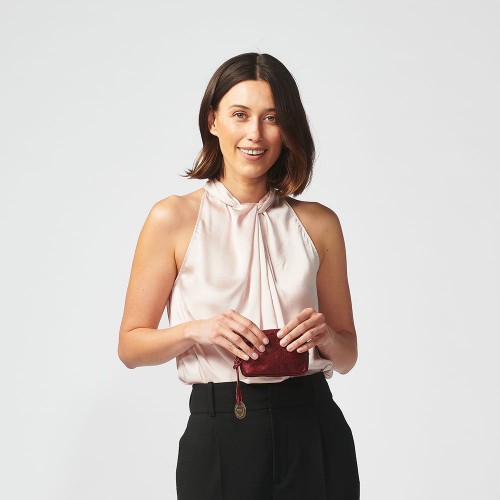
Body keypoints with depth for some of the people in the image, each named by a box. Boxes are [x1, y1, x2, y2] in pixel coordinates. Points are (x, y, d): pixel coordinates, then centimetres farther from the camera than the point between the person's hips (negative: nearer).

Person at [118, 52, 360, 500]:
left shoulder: (318, 223, 4)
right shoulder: (174, 218, -3)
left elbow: (346, 356, 11)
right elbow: (131, 346, 0)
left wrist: (325, 336, -10)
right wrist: (195, 331, -17)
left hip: (313, 434, 2)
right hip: (220, 436, -2)